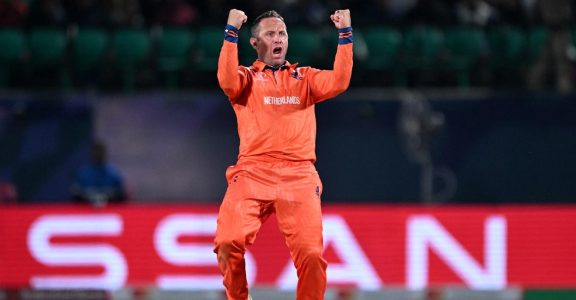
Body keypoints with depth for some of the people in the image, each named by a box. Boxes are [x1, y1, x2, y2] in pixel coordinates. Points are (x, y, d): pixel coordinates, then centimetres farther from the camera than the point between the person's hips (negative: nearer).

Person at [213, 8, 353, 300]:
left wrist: (345, 35, -2)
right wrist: (231, 33, -10)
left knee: (311, 254, -17)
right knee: (228, 243, -21)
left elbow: (338, 83, 3)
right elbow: (227, 82, -7)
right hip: (252, 174, -1)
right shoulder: (247, 77, 17)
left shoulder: (304, 77, 23)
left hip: (299, 176, 1)